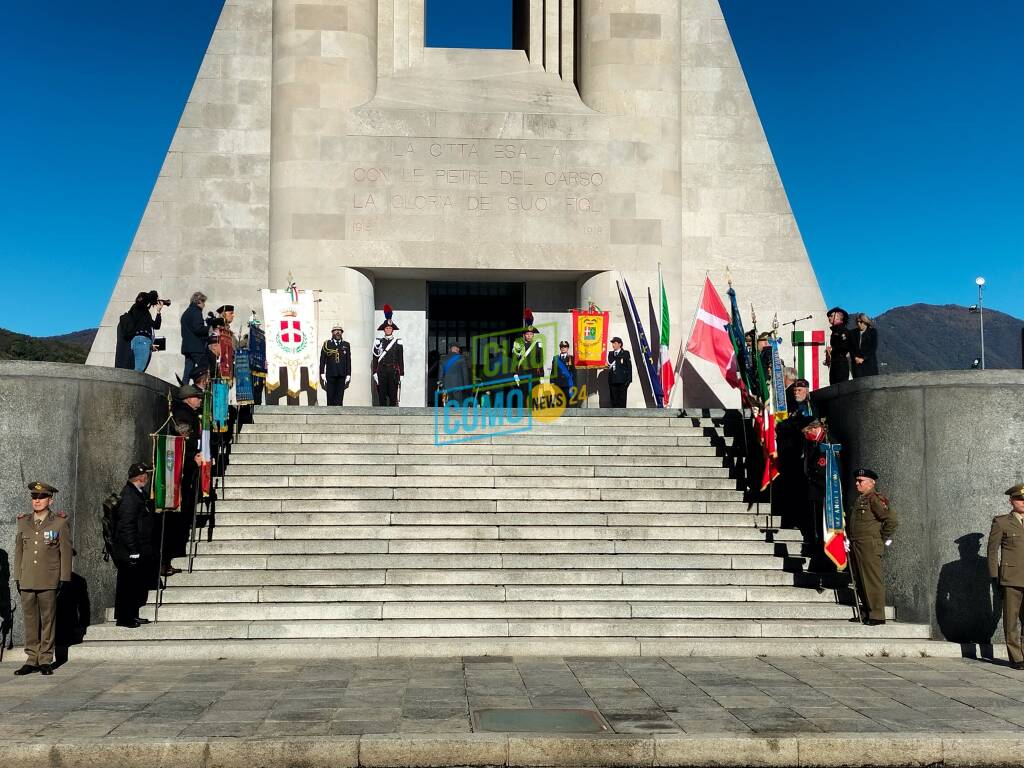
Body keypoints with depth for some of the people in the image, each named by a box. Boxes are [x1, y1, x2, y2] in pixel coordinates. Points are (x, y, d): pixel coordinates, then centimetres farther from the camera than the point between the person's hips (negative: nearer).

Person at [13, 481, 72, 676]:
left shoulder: (60, 522, 1)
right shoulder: (23, 522, 11)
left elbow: (66, 551, 1)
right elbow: (18, 551, 15)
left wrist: (64, 578, -3)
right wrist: (17, 577, 11)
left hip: (49, 581, -3)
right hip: (27, 580, 3)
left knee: (48, 620, 1)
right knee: (30, 620, 5)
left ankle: (45, 660, 8)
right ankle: (32, 659, 11)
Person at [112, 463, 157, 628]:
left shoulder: (139, 494, 12)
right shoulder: (129, 497, -19)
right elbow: (127, 526, -22)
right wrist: (133, 551, -22)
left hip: (139, 551, 10)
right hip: (129, 552, -10)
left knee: (138, 584, 15)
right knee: (127, 585, -2)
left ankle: (132, 615, 24)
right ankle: (124, 618, 6)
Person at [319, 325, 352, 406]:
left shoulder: (346, 345, 9)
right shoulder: (327, 344, 5)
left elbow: (348, 361, 8)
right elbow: (322, 360, 5)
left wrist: (348, 375, 3)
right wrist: (322, 374, -1)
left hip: (341, 375, 1)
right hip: (330, 375, -1)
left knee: (339, 396, 0)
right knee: (330, 396, 1)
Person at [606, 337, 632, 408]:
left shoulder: (625, 353, 2)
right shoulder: (610, 354, 15)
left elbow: (629, 366, -2)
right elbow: (609, 365, 16)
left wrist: (629, 379, -9)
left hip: (622, 381, -4)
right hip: (612, 380, 4)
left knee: (622, 398, -3)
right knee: (614, 399, 4)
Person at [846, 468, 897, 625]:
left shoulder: (875, 499, -10)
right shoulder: (859, 500, 18)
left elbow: (891, 519, -18)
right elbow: (850, 522, 28)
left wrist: (885, 539, -10)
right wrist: (848, 539, 16)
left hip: (869, 546, -9)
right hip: (856, 546, 9)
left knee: (872, 581, -6)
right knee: (860, 581, 12)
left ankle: (877, 616, -2)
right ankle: (866, 611, 20)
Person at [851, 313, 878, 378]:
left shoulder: (873, 332, 4)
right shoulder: (853, 332, 14)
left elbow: (874, 348, -3)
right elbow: (851, 348, 11)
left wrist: (863, 358, -10)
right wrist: (855, 358, -5)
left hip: (869, 362, -2)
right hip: (857, 363, 2)